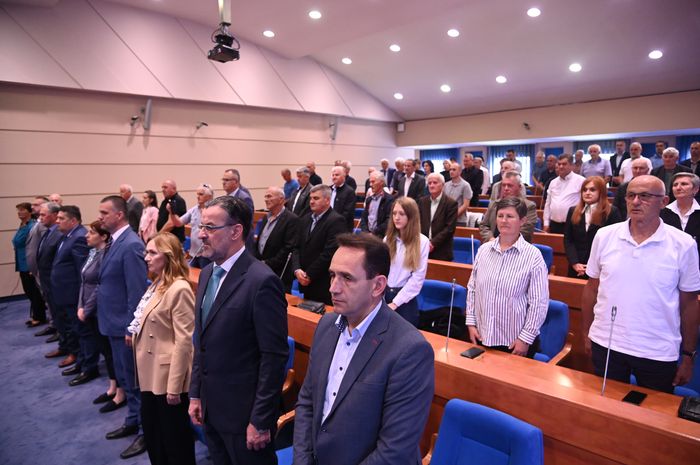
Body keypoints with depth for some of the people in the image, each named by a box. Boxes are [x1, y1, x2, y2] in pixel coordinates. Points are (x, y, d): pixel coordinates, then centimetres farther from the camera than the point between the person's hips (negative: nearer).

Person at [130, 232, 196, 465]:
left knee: (174, 435, 9)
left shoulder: (179, 289, -22)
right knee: (152, 431, 22)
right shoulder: (157, 284, 9)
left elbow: (183, 341, -23)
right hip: (151, 373, 9)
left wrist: (174, 386, -21)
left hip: (167, 376, -9)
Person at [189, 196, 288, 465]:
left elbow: (274, 357, -21)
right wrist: (195, 394, 11)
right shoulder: (207, 274, 5)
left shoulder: (262, 281, -22)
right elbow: (202, 343, 11)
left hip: (244, 412, -7)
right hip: (211, 408, 7)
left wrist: (261, 421, -17)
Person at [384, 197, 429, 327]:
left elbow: (418, 277, -11)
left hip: (405, 299, -3)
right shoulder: (388, 239, 5)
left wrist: (395, 302, -13)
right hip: (384, 294, 3)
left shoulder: (422, 242, -8)